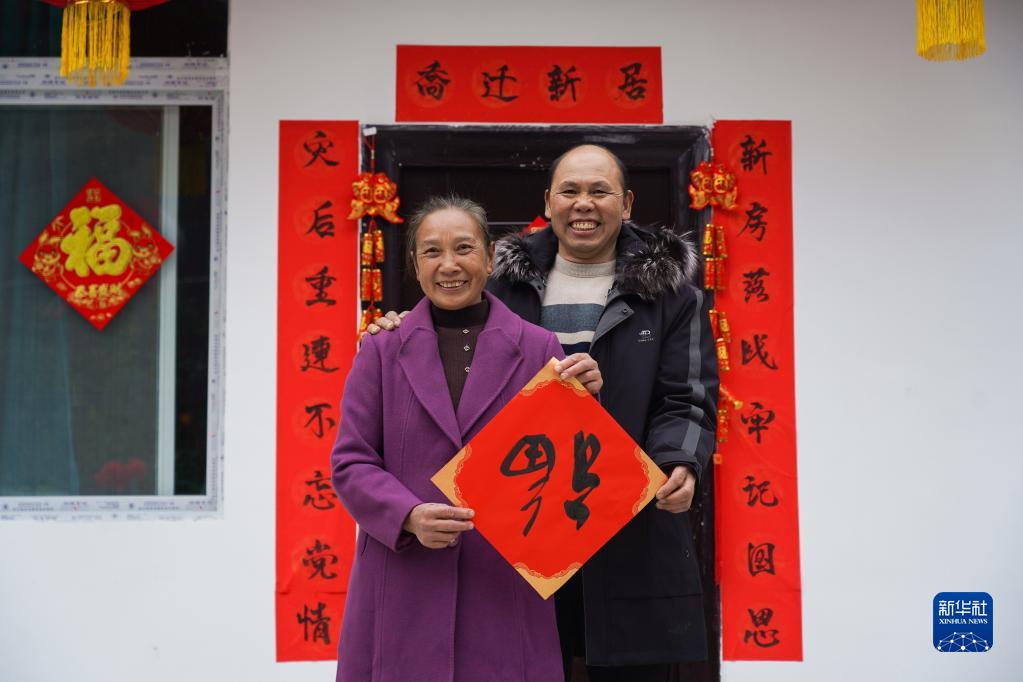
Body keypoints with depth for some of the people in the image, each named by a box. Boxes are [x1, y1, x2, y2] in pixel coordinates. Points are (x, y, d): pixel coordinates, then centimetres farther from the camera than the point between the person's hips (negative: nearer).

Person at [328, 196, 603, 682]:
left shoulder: (538, 348, 5)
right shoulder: (382, 351, 6)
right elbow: (350, 462, 3)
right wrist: (410, 515, -14)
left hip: (504, 583, 0)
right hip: (403, 585, 0)